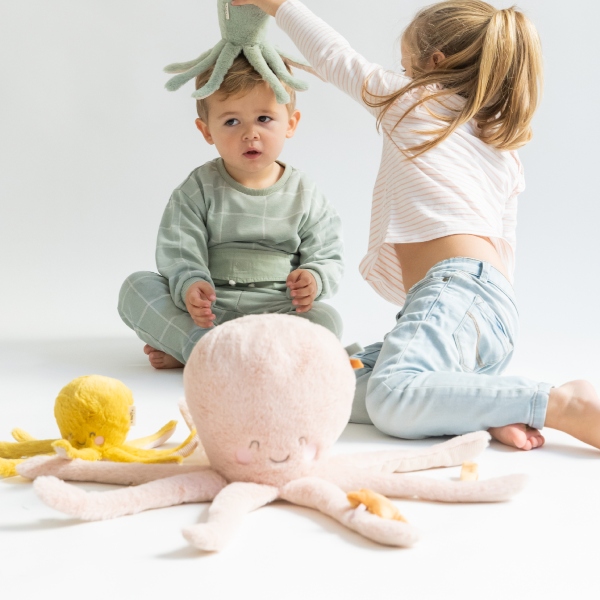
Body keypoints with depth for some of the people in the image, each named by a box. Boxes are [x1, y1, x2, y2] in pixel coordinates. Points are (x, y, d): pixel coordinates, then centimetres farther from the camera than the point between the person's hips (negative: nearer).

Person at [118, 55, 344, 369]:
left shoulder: (304, 195, 4)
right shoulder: (199, 189, 1)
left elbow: (327, 258, 4)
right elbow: (179, 252, -7)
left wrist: (314, 279, -20)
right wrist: (189, 287, -29)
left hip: (272, 313, 1)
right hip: (206, 310, 0)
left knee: (326, 319, -29)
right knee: (136, 287, -18)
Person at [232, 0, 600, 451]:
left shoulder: (413, 103, 13)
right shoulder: (506, 155, 29)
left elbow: (335, 57, 23)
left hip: (456, 291, -8)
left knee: (392, 399, -33)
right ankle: (489, 409, -14)